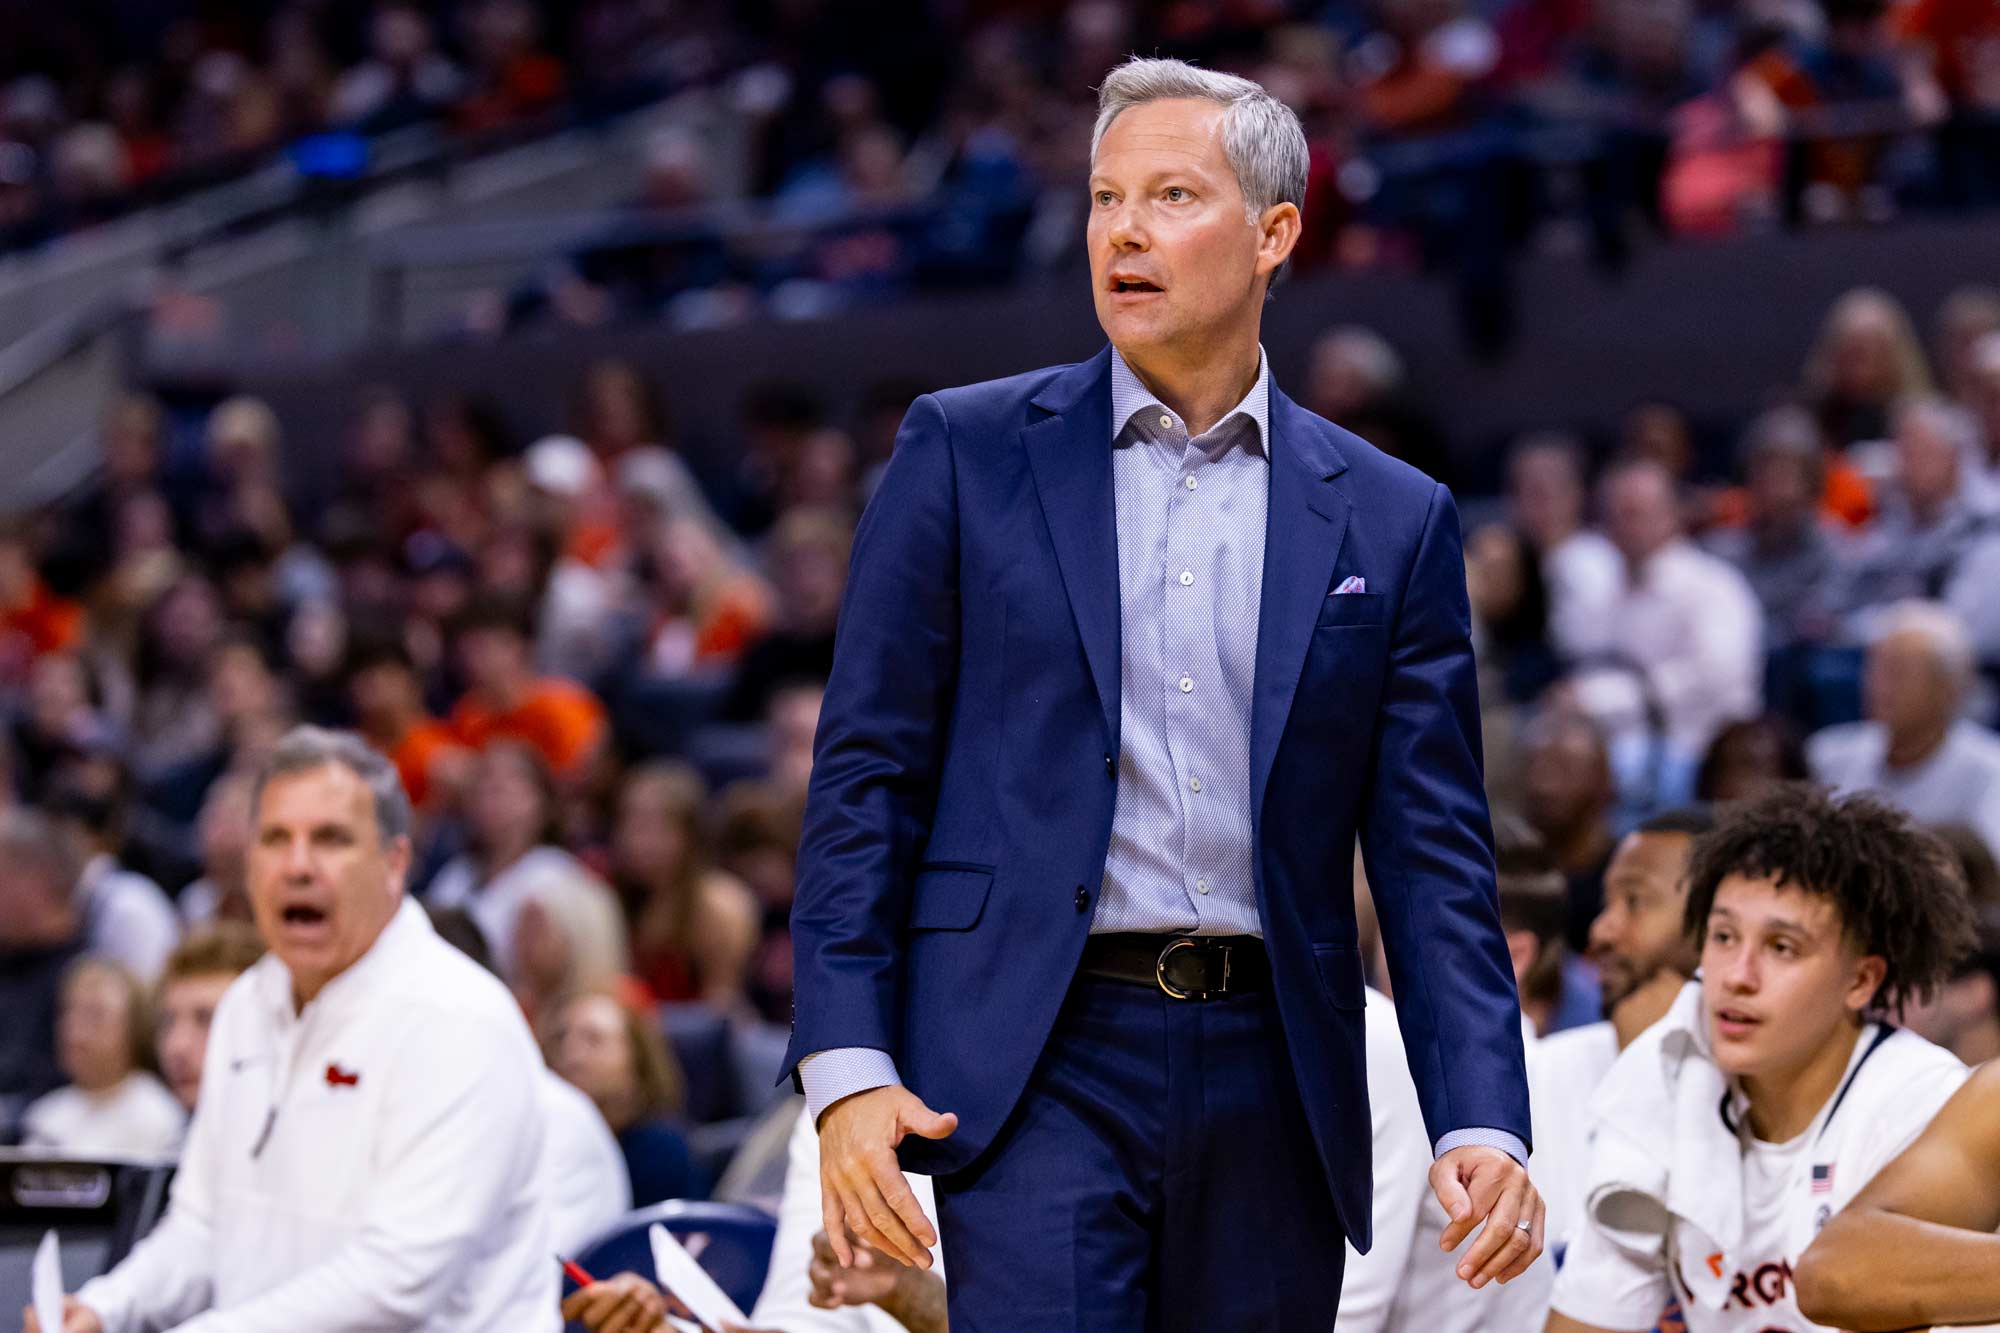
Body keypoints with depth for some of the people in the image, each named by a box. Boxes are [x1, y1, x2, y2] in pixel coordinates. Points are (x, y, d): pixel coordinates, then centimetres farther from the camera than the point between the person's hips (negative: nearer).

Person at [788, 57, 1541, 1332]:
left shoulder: (1391, 520, 9)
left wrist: (1481, 1126, -5)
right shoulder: (968, 452, 5)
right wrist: (847, 1067, -7)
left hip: (1270, 1083, 2)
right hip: (1039, 1068, -2)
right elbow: (867, 777, 3)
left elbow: (1434, 857, 7)